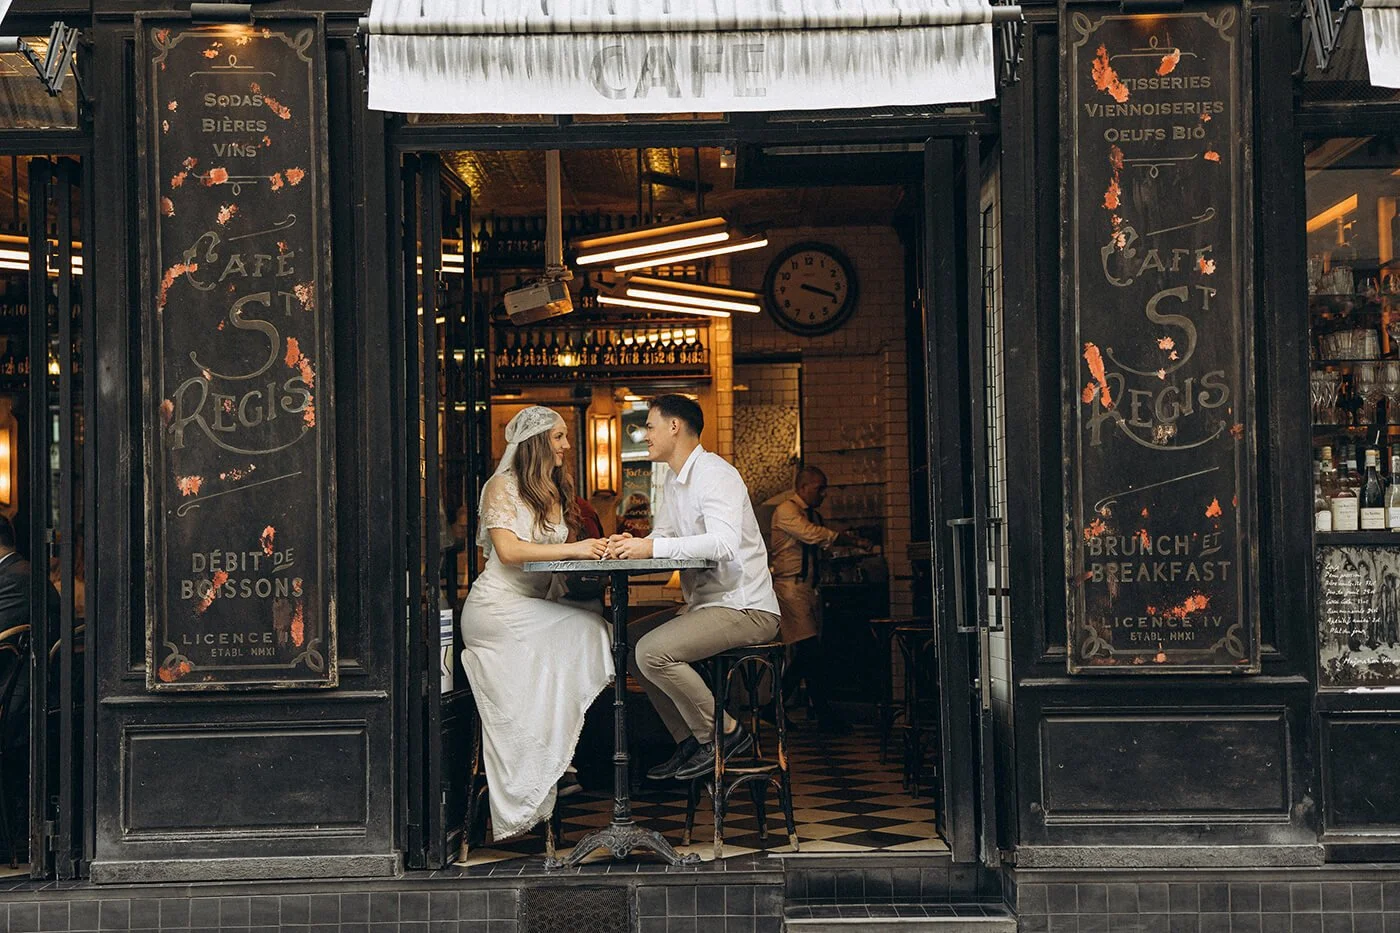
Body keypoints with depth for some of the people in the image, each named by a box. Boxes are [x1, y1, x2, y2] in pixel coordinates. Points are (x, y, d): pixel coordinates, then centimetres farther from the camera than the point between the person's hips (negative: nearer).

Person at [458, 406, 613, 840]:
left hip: (534, 607, 7)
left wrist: (600, 548, -5)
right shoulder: (503, 486, -4)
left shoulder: (557, 489, 19)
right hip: (496, 608, -7)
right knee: (584, 629, -25)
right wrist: (573, 550, -21)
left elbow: (565, 550, 16)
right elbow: (508, 550, -16)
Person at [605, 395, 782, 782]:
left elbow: (724, 543, -31)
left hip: (745, 609, -11)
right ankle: (690, 741, 11)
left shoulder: (715, 474, -16)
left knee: (652, 652, -25)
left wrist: (653, 547, -31)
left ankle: (724, 732, -8)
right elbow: (664, 538, 18)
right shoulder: (675, 481, 16)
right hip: (706, 605, 11)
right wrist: (631, 545, -5)